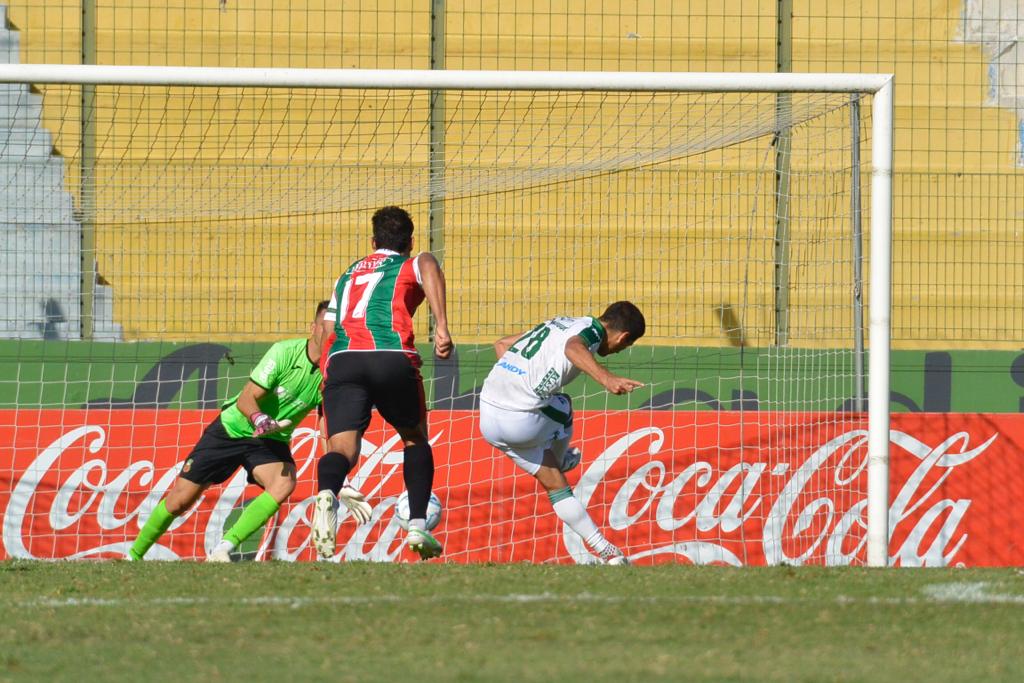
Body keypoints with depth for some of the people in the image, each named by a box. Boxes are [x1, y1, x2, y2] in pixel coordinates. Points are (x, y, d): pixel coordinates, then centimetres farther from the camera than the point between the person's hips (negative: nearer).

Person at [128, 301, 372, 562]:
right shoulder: (285, 352, -22)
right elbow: (246, 399, -23)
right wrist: (261, 420, -44)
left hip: (270, 442, 2)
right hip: (232, 429, -2)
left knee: (284, 483, -32)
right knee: (179, 501, 0)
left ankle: (222, 550, -27)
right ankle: (134, 555, 23)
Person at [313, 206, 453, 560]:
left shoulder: (347, 275, 33)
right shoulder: (411, 265, 21)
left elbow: (327, 331, 26)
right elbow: (428, 267, -6)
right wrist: (441, 327, -17)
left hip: (341, 359, 2)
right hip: (392, 356, -2)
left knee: (341, 449, -9)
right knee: (415, 438, 22)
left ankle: (327, 493, -44)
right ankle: (418, 526, 12)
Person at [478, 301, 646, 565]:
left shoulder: (559, 323, 21)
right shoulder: (591, 329, -5)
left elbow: (501, 344, 27)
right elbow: (574, 348, -31)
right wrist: (607, 378, -46)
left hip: (487, 417, 8)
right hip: (521, 422, -8)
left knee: (555, 485, 20)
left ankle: (604, 550, 24)